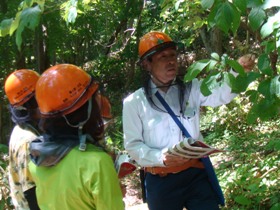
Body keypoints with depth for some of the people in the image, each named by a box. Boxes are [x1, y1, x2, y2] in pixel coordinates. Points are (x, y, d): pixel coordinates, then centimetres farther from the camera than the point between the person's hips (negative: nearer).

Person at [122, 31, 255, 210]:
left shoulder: (191, 89, 7)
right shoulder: (134, 102, 0)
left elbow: (222, 94, -10)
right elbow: (132, 145, -1)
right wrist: (160, 158, -19)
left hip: (197, 175, 2)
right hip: (161, 182, -1)